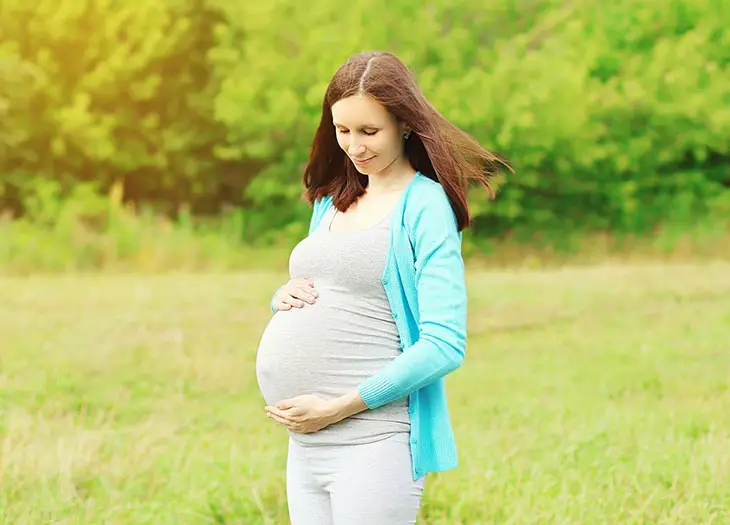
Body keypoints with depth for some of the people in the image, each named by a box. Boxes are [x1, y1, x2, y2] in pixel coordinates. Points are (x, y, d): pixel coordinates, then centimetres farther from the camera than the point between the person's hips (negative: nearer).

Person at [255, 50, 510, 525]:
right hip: (305, 445, 7)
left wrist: (337, 408, -16)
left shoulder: (425, 205, -7)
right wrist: (284, 297, 3)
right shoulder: (331, 201, 15)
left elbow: (444, 346, -15)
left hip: (375, 442, -7)